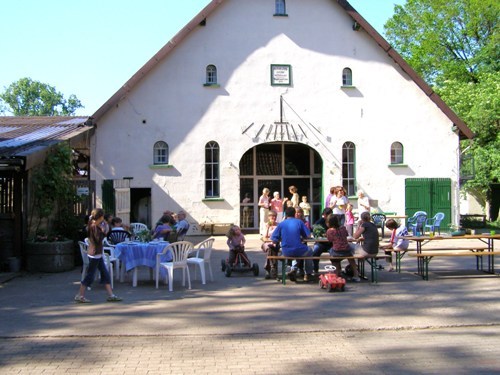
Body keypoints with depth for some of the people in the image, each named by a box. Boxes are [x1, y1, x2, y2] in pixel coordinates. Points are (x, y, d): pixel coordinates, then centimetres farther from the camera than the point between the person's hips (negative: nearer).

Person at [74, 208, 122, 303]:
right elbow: (98, 240, -23)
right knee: (90, 276, -1)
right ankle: (79, 296, 8)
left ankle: (111, 295, 12)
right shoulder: (93, 226, -18)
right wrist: (103, 231, -13)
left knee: (105, 274, 9)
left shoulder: (96, 226, 10)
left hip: (98, 254, 10)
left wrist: (103, 231, 4)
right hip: (94, 255, -10)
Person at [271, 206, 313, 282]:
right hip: (299, 251, -2)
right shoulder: (299, 222, 1)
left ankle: (293, 269, 18)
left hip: (286, 252, 2)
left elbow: (273, 239, -1)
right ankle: (308, 274, 33)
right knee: (309, 252, 34)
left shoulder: (281, 224, 3)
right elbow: (308, 235, 2)